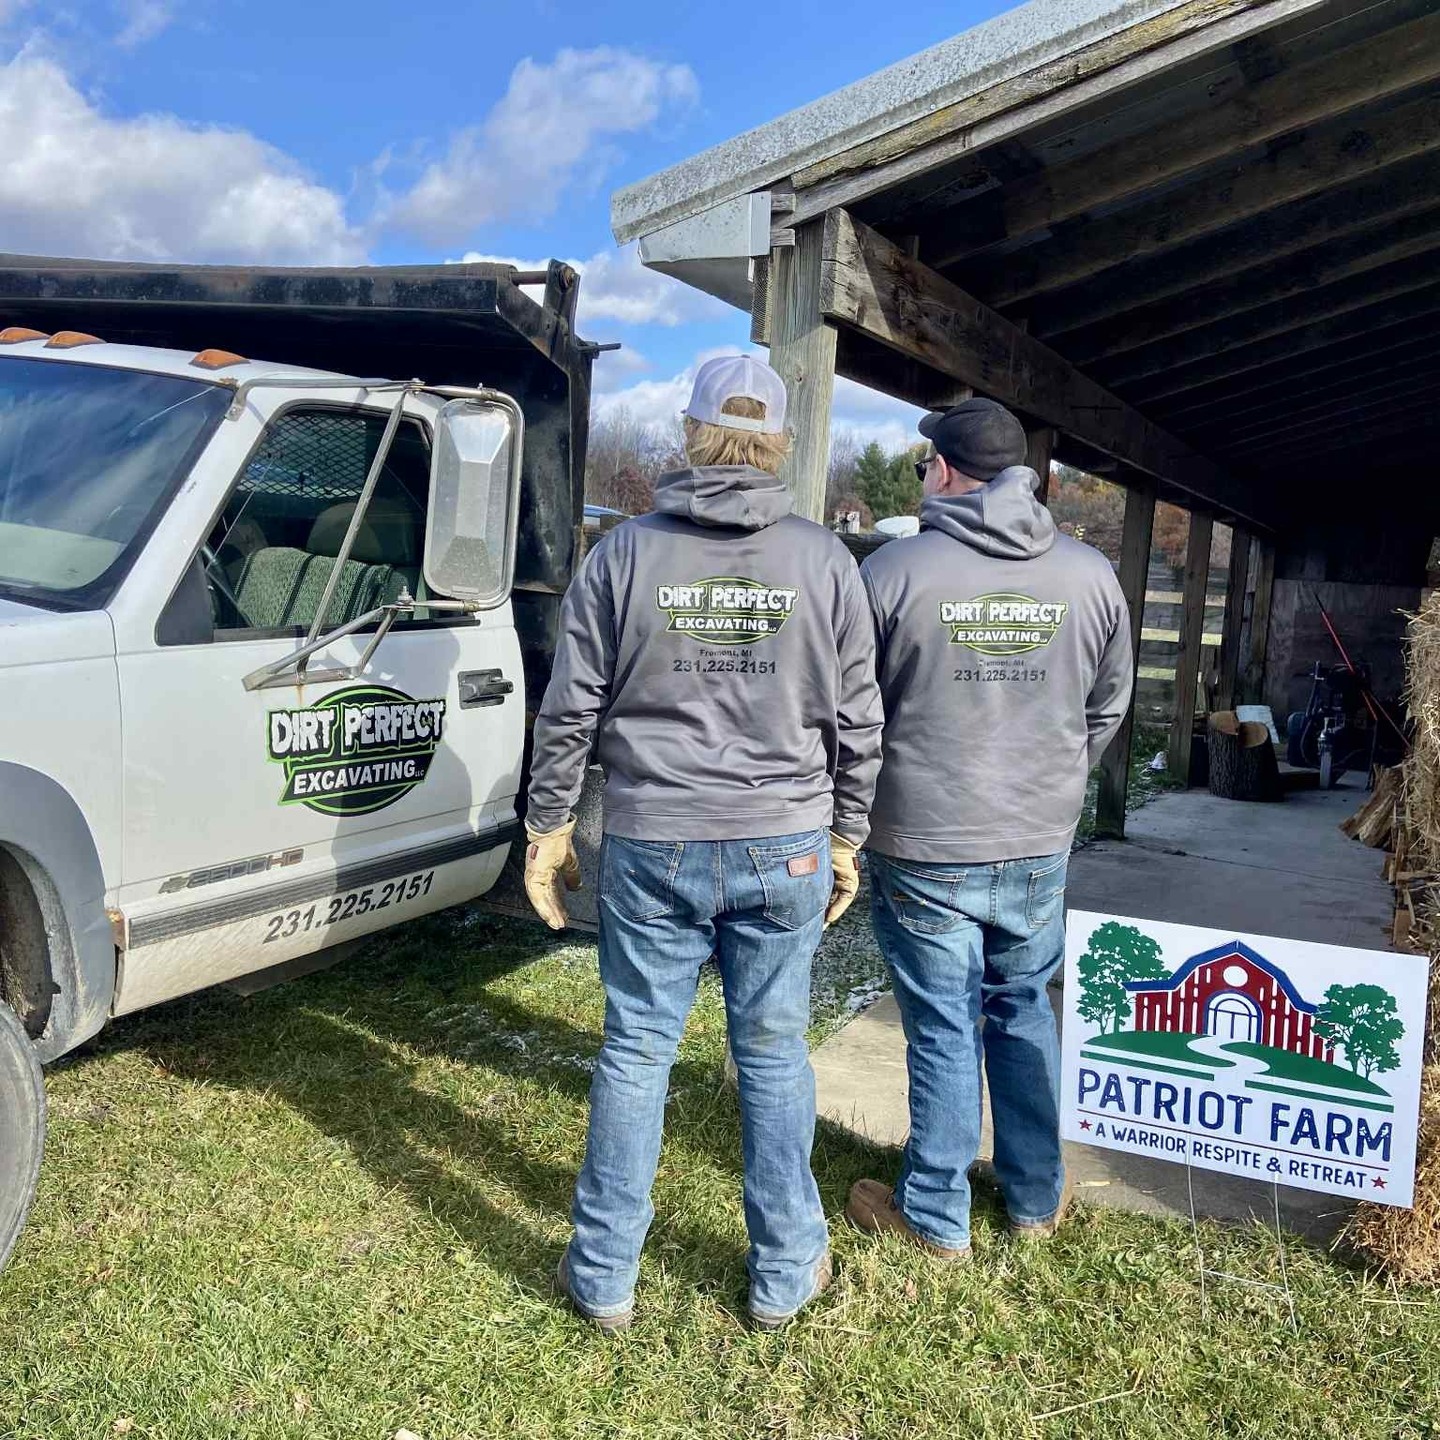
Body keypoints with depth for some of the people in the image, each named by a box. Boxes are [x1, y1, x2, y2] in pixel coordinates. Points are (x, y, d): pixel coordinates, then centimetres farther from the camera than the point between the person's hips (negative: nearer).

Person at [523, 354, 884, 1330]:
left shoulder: (627, 553, -2)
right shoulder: (825, 562, 0)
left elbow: (570, 709, 0)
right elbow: (857, 722, 4)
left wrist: (550, 823, 11)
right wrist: (847, 838, 14)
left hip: (653, 849, 0)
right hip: (786, 849, 1)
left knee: (636, 1052, 11)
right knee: (775, 1055, 13)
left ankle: (604, 1276, 25)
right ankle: (785, 1275, 28)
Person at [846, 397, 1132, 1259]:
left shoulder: (891, 571, -12)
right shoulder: (1091, 576, 0)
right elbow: (1108, 710, 10)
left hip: (924, 850, -3)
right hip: (1042, 847, 4)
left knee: (943, 1032, 8)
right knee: (1024, 1013, 20)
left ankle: (935, 1217, 25)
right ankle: (1036, 1199, 34)